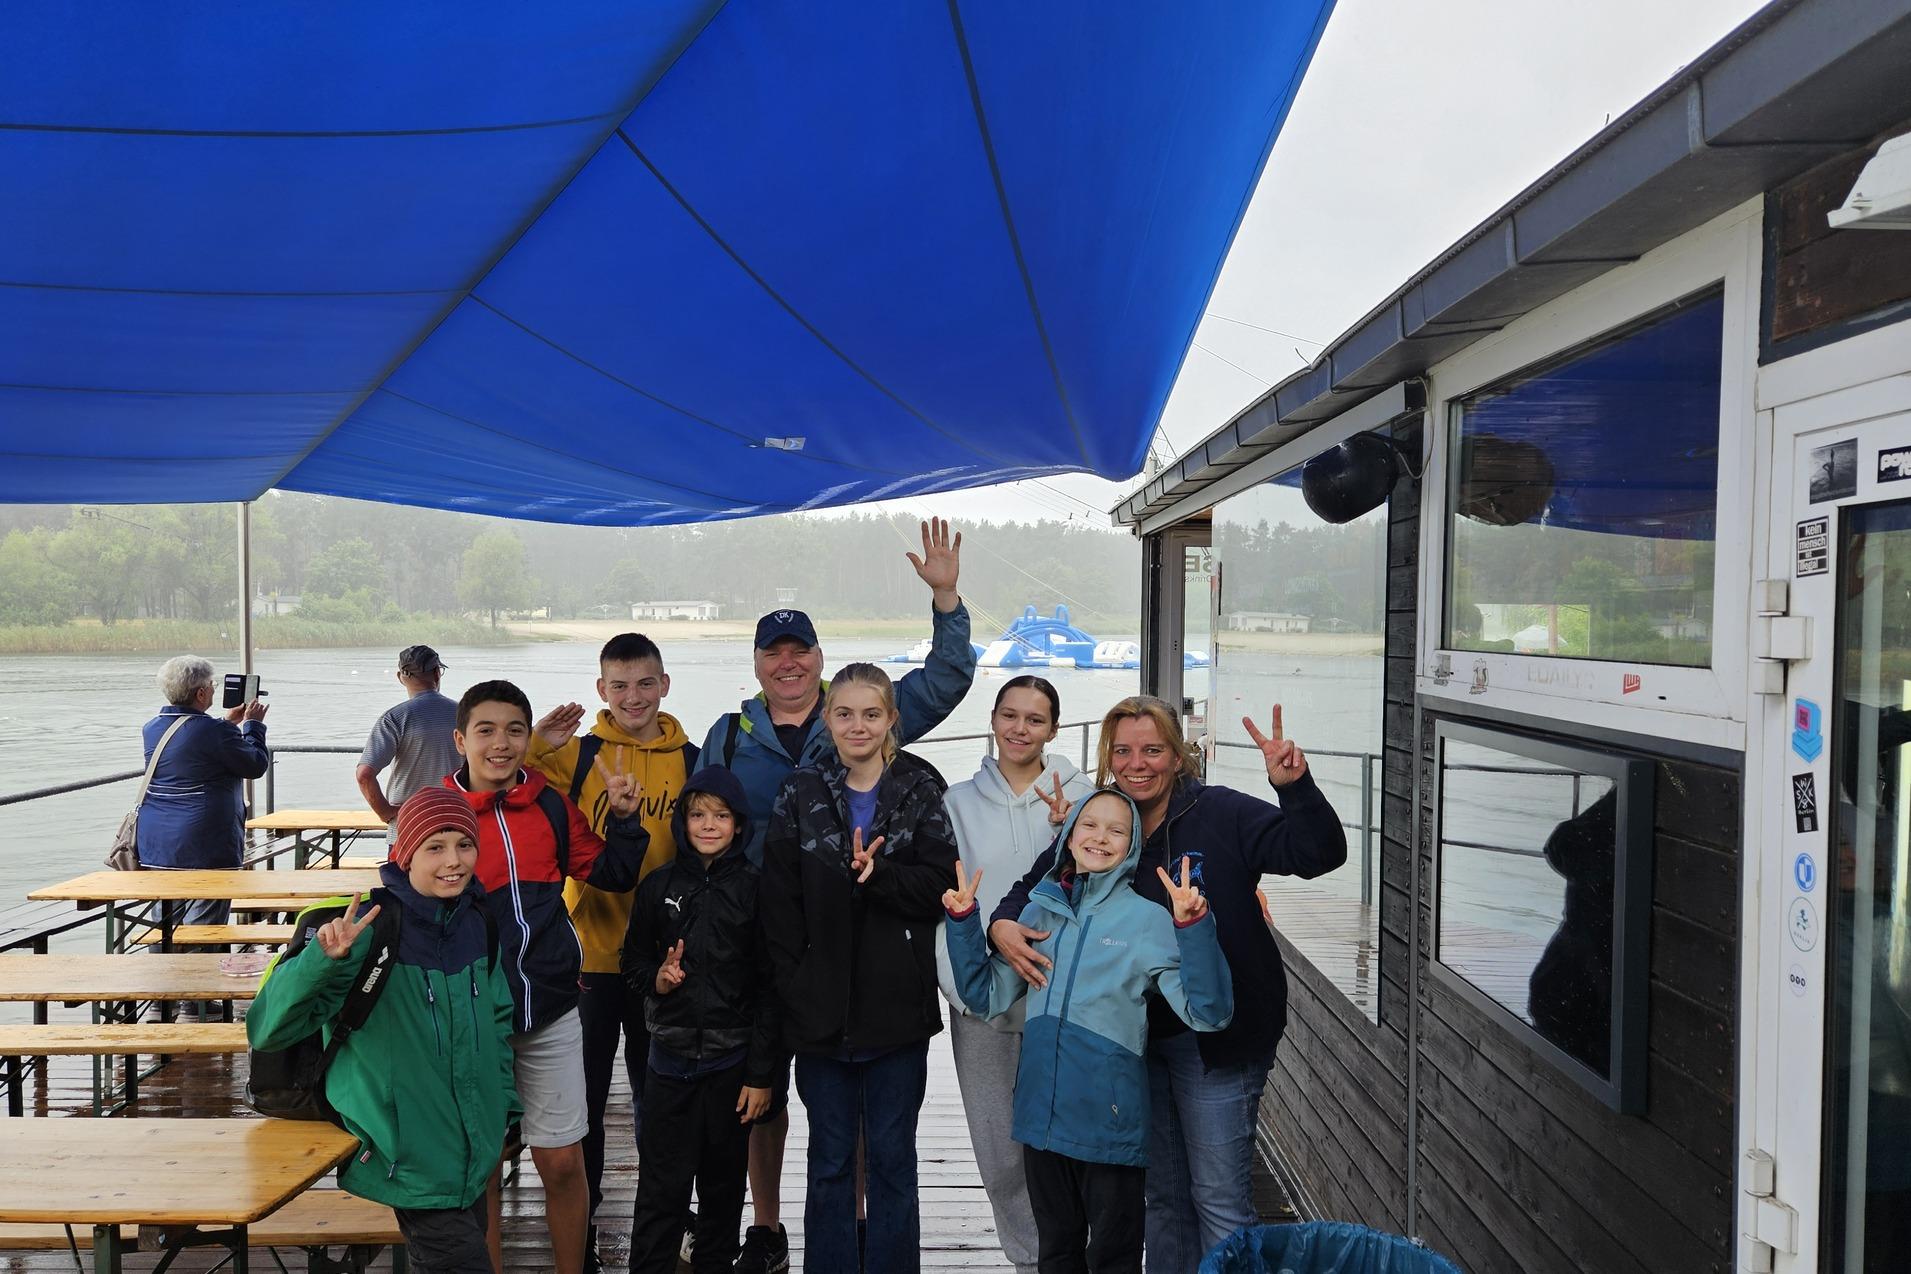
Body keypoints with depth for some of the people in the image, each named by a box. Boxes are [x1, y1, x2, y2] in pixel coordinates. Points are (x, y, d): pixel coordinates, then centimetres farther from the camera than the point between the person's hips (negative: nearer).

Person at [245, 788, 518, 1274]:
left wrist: (504, 1107, 15)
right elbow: (268, 1029, -23)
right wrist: (323, 960, -38)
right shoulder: (369, 930, -18)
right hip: (409, 1159, -6)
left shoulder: (476, 924, 0)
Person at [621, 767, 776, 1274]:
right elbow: (634, 961, 14)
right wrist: (656, 979, -9)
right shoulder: (658, 886, 3)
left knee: (723, 1187, 10)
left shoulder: (755, 889, -3)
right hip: (670, 1057, 1)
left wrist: (762, 1073, -6)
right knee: (661, 1188, 1)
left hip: (732, 1060, -1)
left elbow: (770, 987, -3)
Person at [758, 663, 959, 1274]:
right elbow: (778, 903, -1)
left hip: (897, 1007, -1)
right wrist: (794, 987, -8)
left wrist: (878, 874, -23)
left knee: (892, 1156, 10)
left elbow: (940, 882, -8)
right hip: (821, 1009, 1)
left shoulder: (920, 790, 1)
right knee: (829, 1161, 12)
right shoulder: (799, 794, 2)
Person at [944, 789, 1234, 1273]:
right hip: (1041, 1110, 4)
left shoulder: (1148, 920, -8)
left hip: (1109, 1120, -3)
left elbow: (1208, 1013, -16)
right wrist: (963, 920, -2)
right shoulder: (1039, 910, 4)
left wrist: (1193, 925, -27)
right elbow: (987, 997, 7)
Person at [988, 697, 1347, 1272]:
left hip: (1216, 1040, -5)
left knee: (1219, 1197, 3)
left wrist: (1294, 786, -37)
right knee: (1162, 1194, 20)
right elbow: (1033, 888, 11)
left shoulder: (1221, 814, -12)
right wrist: (1003, 924, -11)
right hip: (1137, 1039, 5)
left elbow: (1317, 853, -19)